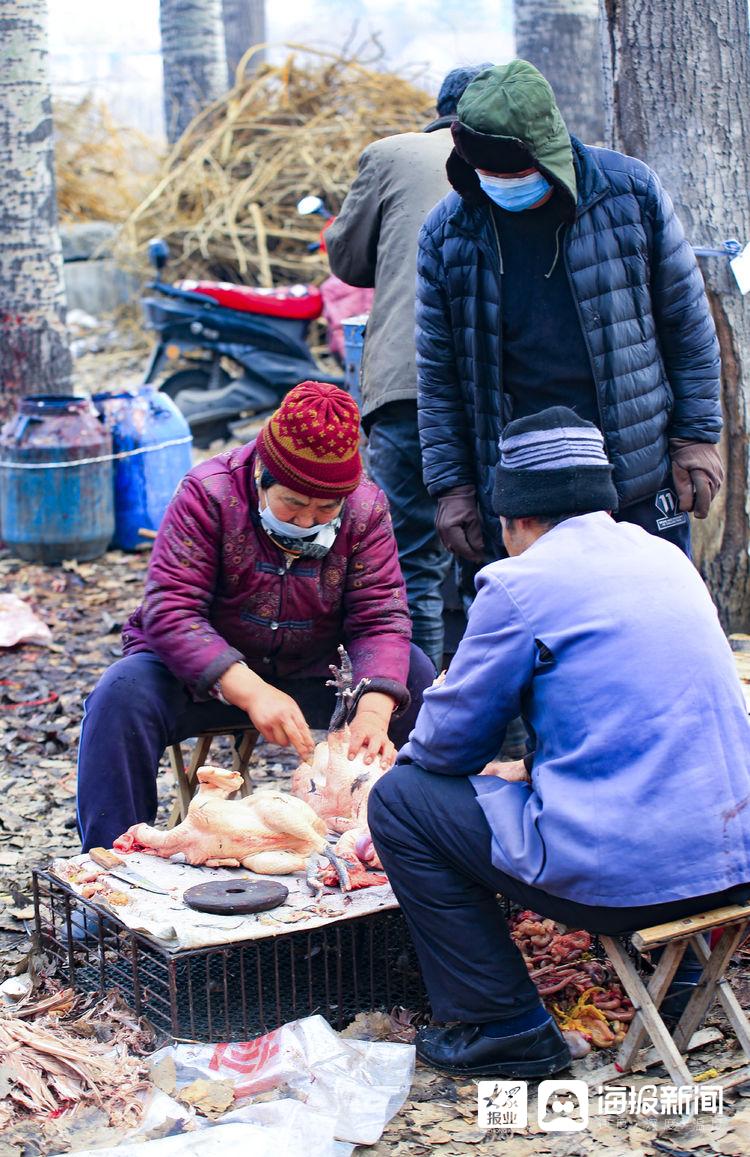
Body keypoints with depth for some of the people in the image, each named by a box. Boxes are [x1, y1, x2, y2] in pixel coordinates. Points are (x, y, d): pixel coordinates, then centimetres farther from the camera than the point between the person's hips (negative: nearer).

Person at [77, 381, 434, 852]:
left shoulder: (365, 508, -10)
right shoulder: (208, 494, -19)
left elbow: (380, 617, -15)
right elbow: (169, 610, -27)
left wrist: (373, 711, -36)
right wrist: (251, 691, -40)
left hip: (311, 676, 3)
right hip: (201, 670, -2)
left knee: (416, 674, -19)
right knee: (122, 695, -31)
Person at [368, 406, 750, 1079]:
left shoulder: (519, 584, -8)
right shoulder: (665, 556, 13)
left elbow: (449, 743, 1)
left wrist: (416, 752, 23)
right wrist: (534, 770, 34)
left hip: (624, 873, -8)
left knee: (400, 800, 6)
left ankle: (504, 1026, 6)